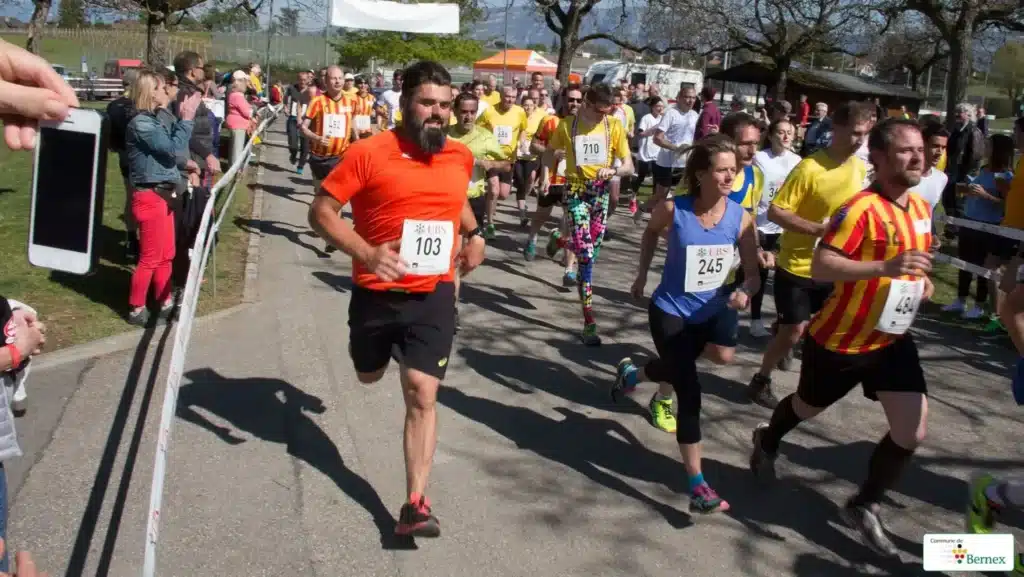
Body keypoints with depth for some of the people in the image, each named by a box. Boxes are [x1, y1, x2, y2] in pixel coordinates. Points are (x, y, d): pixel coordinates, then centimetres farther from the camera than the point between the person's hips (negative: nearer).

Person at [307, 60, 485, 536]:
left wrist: (475, 235, 5)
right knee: (369, 375, 24)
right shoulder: (370, 153, -14)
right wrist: (366, 253, -27)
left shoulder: (460, 156, 1)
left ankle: (415, 504, -1)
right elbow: (321, 211, -13)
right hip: (376, 293, -1)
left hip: (434, 296, 1)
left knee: (422, 396, -6)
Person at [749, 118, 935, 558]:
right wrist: (886, 267, -42)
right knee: (808, 407, 18)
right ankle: (767, 442, 53)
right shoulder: (861, 209, -25)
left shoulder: (921, 207, 2)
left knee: (911, 432, -2)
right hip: (842, 340, -6)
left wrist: (921, 280, 1)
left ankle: (864, 507, 20)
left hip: (893, 339, 6)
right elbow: (820, 267, -33)